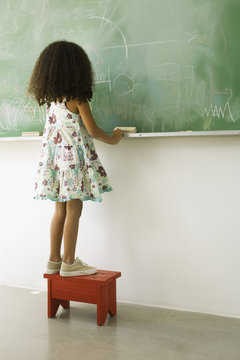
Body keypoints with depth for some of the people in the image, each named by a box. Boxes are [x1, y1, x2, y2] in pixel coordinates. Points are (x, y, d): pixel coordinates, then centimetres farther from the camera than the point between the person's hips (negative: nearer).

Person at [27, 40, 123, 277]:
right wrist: (112, 139, 5)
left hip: (54, 154, 7)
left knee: (61, 209, 13)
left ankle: (54, 260, 19)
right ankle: (69, 263, 6)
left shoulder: (51, 98, 9)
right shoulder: (76, 97, -11)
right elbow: (92, 130, -12)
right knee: (74, 209, 0)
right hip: (74, 156, -7)